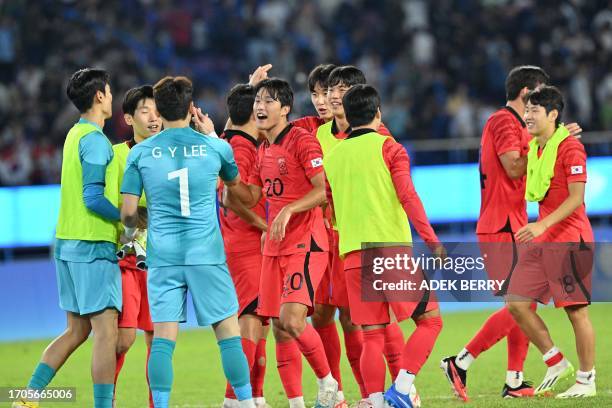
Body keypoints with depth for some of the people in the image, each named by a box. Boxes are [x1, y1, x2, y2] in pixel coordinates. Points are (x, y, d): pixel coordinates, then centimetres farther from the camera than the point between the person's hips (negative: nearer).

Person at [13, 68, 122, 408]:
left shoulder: (75, 135, 15)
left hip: (69, 241, 9)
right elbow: (93, 199, -19)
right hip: (93, 245, -9)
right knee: (106, 329, -8)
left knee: (77, 330, 14)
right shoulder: (95, 140, -13)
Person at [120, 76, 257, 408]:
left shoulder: (140, 153, 2)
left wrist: (131, 228, 25)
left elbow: (128, 211, 1)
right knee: (228, 332, 7)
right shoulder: (214, 147, 2)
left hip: (162, 256, 1)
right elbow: (235, 185, 24)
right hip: (207, 254, -1)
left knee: (163, 337, 0)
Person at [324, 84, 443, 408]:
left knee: (372, 335, 8)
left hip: (352, 255, 5)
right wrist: (431, 240, -12)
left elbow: (331, 211, 20)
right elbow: (407, 196, -11)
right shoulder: (388, 147, -1)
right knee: (430, 320, 4)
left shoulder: (332, 157, 13)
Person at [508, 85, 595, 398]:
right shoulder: (534, 148, 13)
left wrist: (543, 225, -25)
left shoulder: (570, 147, -12)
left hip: (569, 240, -8)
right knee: (517, 303, 1)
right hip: (539, 241, 8)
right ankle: (556, 363, 13)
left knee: (576, 311, -3)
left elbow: (576, 197, -18)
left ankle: (586, 380, 7)